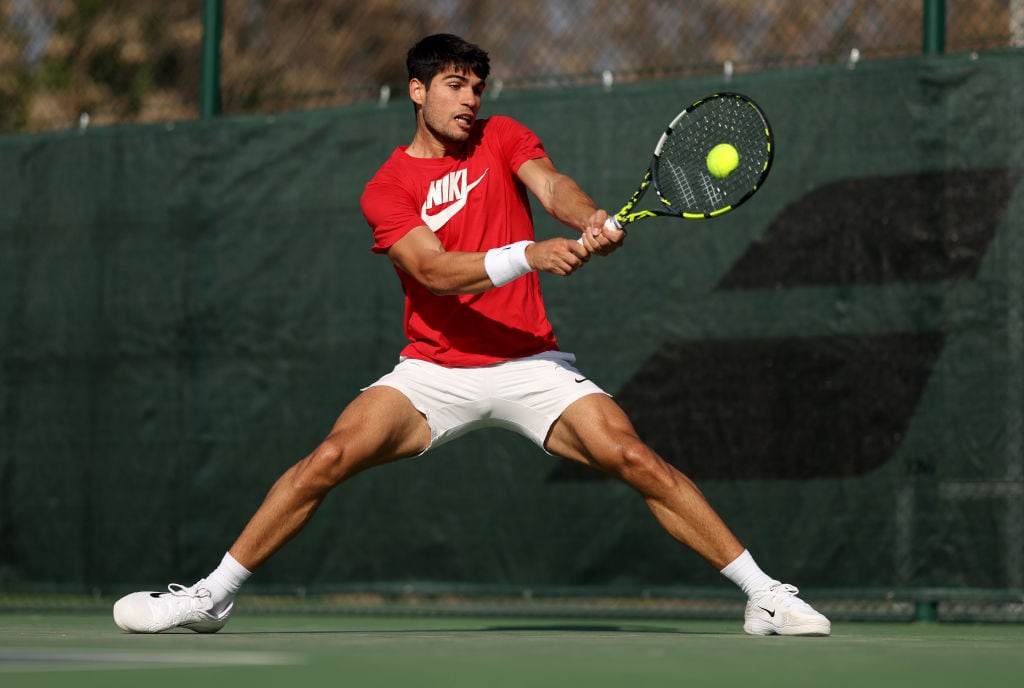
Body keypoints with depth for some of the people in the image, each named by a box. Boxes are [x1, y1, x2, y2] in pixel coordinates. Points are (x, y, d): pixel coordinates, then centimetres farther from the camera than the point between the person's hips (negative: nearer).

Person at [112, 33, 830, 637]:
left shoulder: (502, 138, 6)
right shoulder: (386, 190, -2)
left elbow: (550, 184, -14)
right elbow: (436, 271, -18)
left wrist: (590, 219, -38)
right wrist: (531, 254, -33)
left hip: (531, 363, 1)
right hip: (434, 371, -1)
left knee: (636, 459, -17)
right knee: (327, 460, -19)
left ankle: (765, 595, -11)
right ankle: (212, 596, -6)